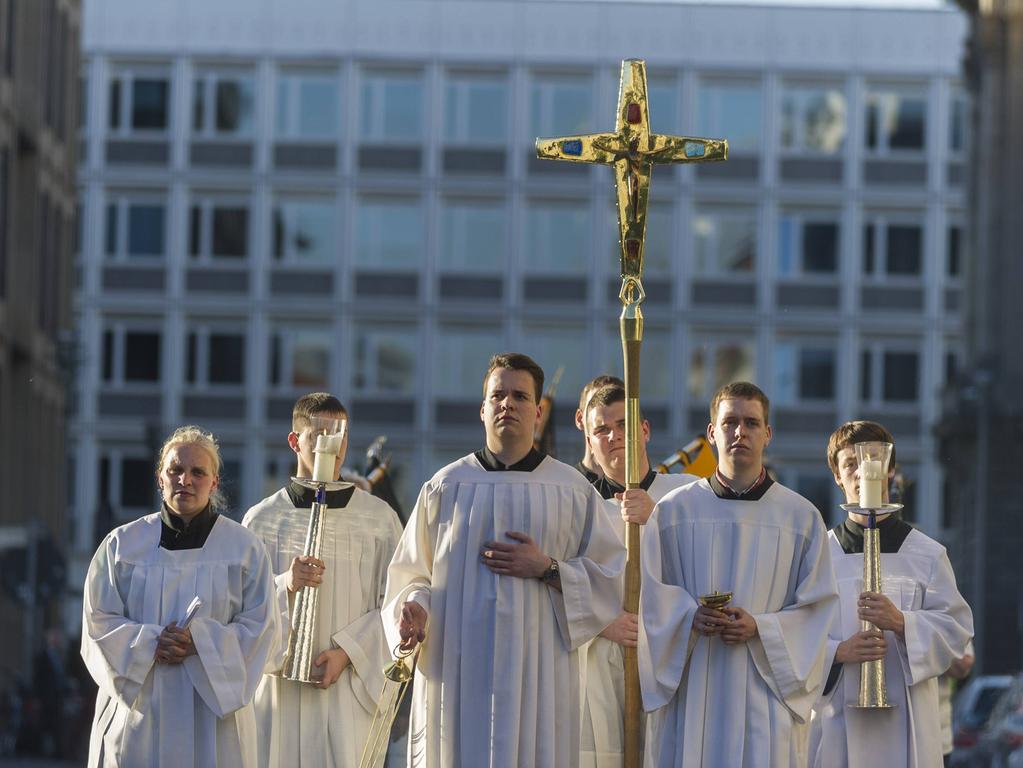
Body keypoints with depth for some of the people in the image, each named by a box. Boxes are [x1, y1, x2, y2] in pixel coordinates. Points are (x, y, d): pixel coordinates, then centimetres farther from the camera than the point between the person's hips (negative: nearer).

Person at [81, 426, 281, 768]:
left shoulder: (244, 547, 5)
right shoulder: (122, 544, 7)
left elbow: (260, 628, -1)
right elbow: (99, 622, 3)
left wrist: (200, 641, -16)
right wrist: (150, 644, -15)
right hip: (138, 711, 1)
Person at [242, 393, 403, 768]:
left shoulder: (379, 517, 5)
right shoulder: (261, 519, 7)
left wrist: (347, 652, -11)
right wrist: (284, 585, -15)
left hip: (351, 689, -1)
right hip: (279, 690, 1)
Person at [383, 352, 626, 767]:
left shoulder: (572, 490, 7)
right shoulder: (446, 486, 8)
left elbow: (608, 576, 6)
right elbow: (412, 574, 9)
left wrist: (546, 569, -9)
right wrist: (413, 607, -12)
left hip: (538, 671, 0)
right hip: (457, 670, 0)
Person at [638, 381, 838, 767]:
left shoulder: (802, 517, 7)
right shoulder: (673, 511, 8)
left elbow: (817, 608, 4)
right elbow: (649, 592, 7)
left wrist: (760, 628, -11)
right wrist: (689, 617, -11)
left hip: (765, 693, -1)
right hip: (689, 692, 1)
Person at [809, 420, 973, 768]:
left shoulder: (927, 554, 7)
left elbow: (956, 628, 3)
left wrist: (901, 622, -14)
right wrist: (839, 651, -14)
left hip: (904, 713, 0)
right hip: (838, 712, 0)